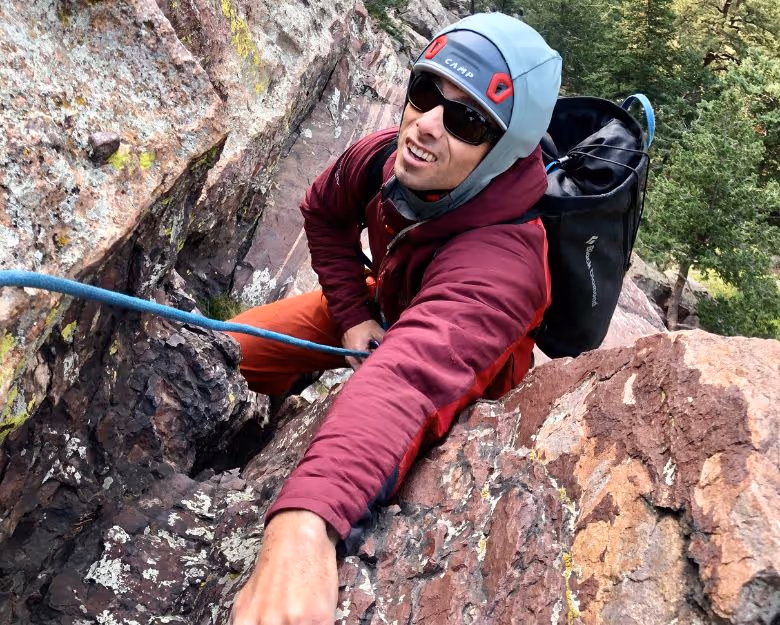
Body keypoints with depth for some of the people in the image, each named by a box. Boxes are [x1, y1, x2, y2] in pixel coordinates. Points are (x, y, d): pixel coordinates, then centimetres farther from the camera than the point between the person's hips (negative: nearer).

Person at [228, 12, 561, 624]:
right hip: (383, 304, 5)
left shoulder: (501, 260, -47)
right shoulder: (384, 154, -26)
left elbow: (413, 374, -67)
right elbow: (323, 212, -1)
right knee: (229, 353, -2)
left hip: (470, 371, -4)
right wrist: (352, 316, -11)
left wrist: (305, 526, -81)